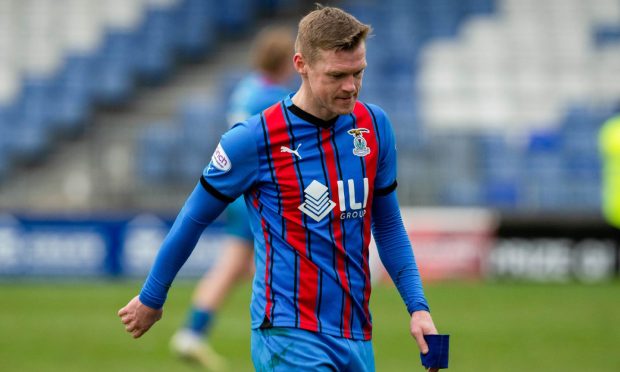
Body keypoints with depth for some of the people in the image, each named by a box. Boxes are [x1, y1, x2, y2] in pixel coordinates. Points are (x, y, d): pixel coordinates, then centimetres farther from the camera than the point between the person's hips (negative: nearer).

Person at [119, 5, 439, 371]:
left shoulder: (374, 125, 5)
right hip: (291, 336, -5)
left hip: (357, 339, 6)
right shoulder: (254, 139, -9)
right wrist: (151, 299, 13)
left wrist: (418, 306, 7)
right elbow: (194, 219, 4)